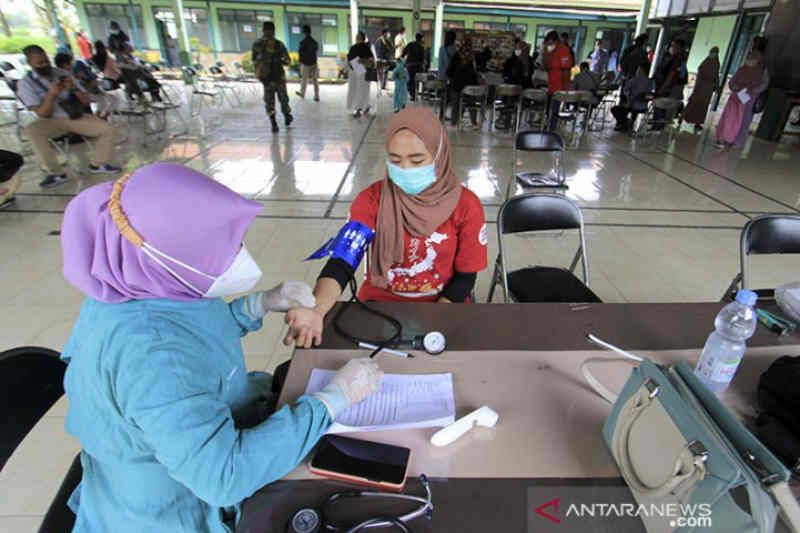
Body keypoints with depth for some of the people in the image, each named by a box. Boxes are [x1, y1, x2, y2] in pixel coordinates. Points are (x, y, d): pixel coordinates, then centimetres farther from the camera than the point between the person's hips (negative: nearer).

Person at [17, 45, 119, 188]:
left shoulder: (62, 73, 4)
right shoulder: (25, 84, -5)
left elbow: (87, 101, 4)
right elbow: (43, 114, -12)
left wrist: (74, 88, -17)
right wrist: (52, 94, -25)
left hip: (77, 116, 3)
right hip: (53, 121, -2)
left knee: (107, 129, -19)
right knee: (31, 131, -33)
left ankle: (98, 164, -1)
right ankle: (56, 172, -21)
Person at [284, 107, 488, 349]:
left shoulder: (466, 206, -12)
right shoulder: (371, 199, -11)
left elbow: (465, 276, -5)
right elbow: (342, 262, -20)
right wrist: (315, 311, -39)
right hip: (379, 303, 1)